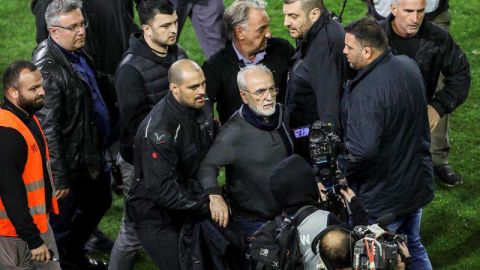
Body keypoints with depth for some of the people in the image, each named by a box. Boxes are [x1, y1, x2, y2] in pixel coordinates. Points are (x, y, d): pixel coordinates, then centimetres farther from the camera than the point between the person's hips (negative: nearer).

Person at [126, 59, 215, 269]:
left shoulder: (202, 107, -4)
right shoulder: (159, 129, -28)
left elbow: (209, 155, 12)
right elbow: (162, 189, -29)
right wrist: (205, 205, -26)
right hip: (155, 215, -7)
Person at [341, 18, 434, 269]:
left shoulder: (366, 92, -30)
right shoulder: (408, 65, -3)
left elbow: (360, 151, -37)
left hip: (382, 199, -8)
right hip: (417, 184, 8)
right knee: (413, 248, 26)